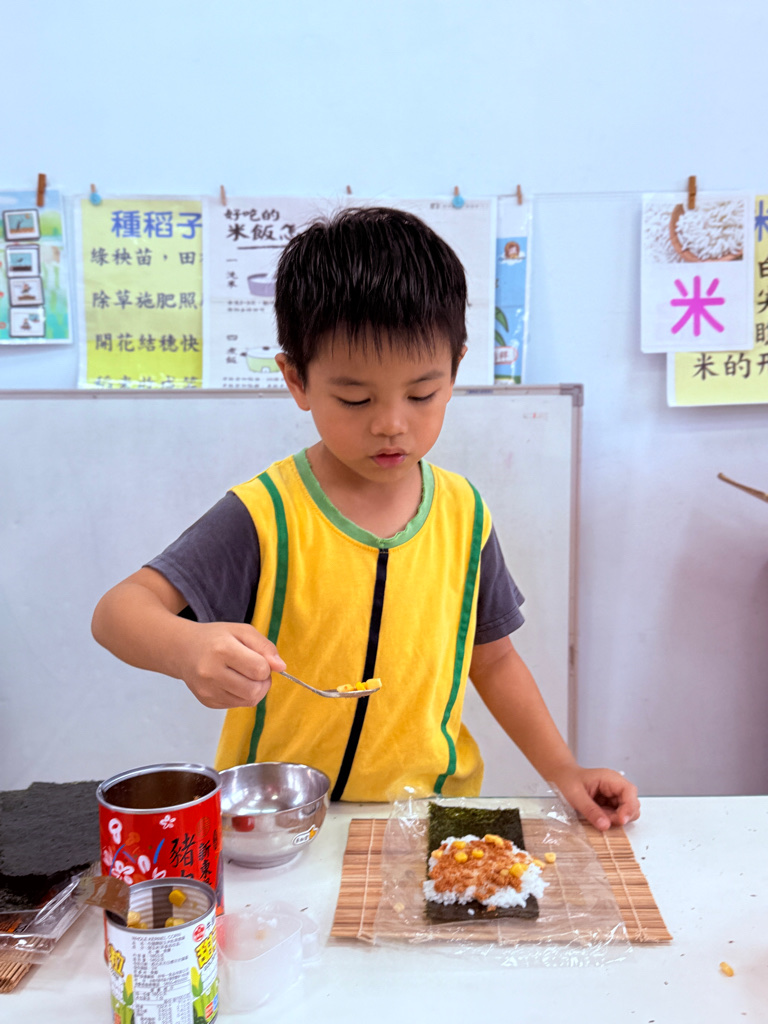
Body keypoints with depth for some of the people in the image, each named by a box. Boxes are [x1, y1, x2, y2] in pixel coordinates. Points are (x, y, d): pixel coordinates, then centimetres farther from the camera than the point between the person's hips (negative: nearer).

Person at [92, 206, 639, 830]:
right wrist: (188, 649, -40)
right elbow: (120, 609, -19)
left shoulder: (464, 513, 0)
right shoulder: (266, 516, -13)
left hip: (432, 807, 4)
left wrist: (564, 771, 3)